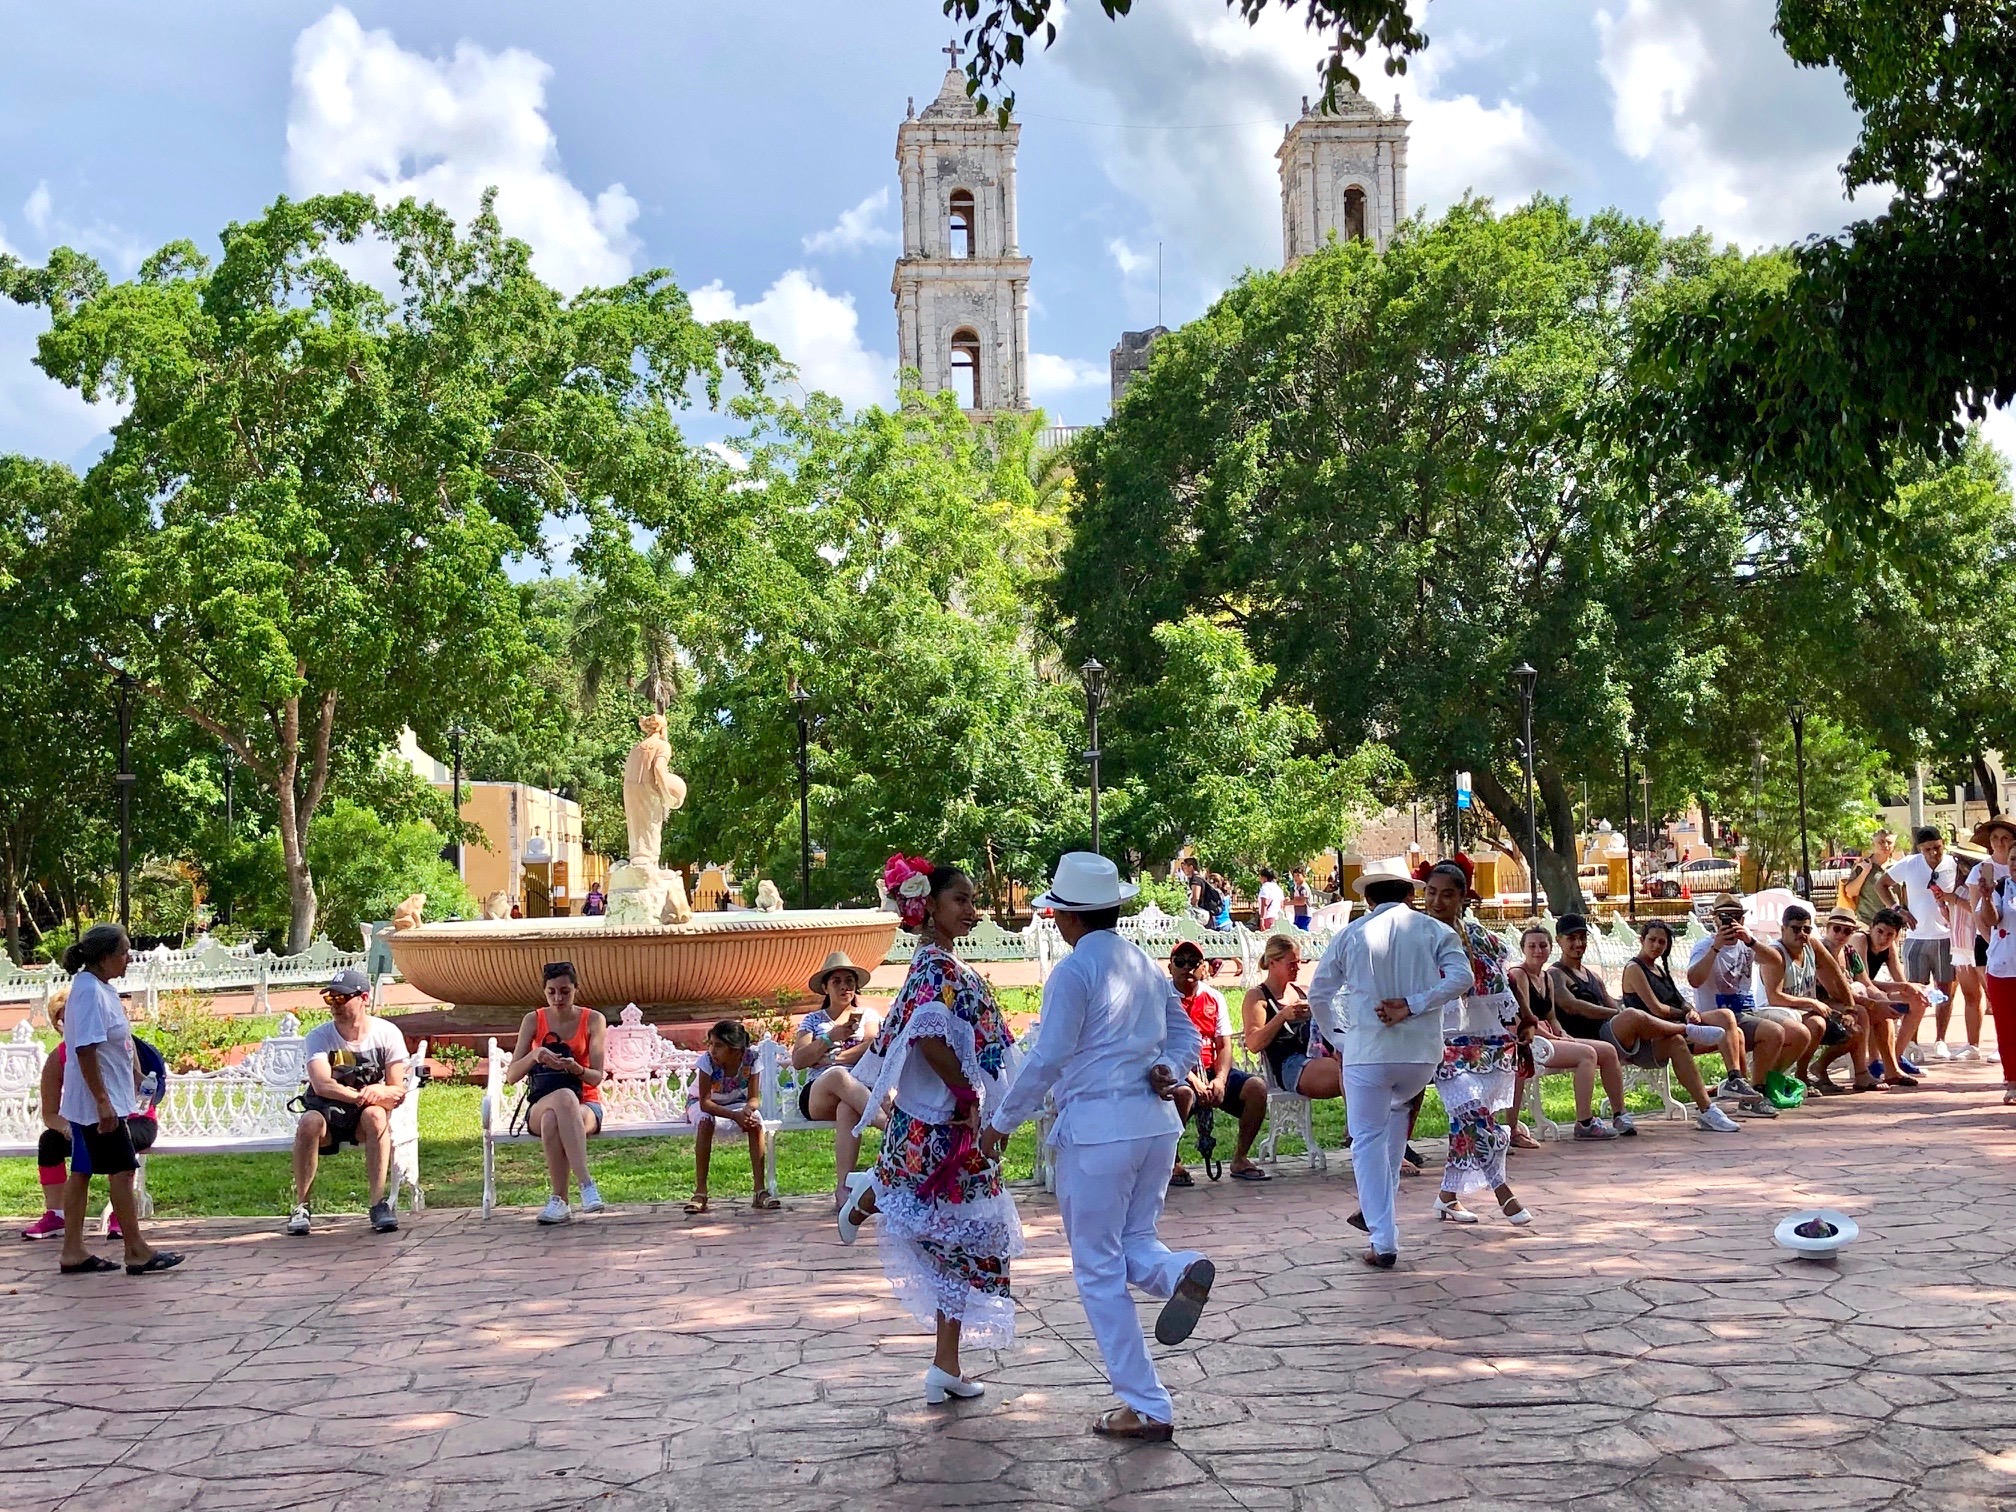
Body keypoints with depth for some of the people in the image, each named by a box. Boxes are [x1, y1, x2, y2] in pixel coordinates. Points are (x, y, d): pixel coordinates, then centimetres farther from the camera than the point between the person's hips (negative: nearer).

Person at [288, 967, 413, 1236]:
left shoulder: (387, 1033, -8)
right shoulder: (318, 1037, -10)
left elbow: (399, 1091, -12)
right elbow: (321, 1085, -28)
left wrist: (379, 1091, -36)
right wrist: (358, 1095, -45)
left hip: (364, 1118, 0)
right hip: (328, 1112, 0)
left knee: (375, 1115, -34)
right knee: (310, 1122, -34)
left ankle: (379, 1202, -32)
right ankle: (301, 1206, -23)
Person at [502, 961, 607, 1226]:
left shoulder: (593, 1020, 2)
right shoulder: (533, 1020, 4)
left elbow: (597, 1077, -5)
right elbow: (511, 1077, -3)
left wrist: (575, 1067, -26)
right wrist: (534, 1056, -23)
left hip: (585, 1105, 0)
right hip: (540, 1107, 1)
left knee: (553, 1121, -38)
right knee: (564, 1096, -38)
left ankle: (558, 1200, -35)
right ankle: (586, 1184, -39)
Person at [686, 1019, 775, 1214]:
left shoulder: (750, 1058, -22)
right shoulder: (707, 1060, -28)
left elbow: (753, 1098, -18)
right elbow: (705, 1102, -31)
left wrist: (748, 1109, -43)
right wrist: (735, 1116, -44)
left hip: (737, 1104, 2)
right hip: (702, 1105, -2)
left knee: (756, 1120, -30)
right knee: (706, 1121, -37)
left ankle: (759, 1189, -27)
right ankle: (700, 1193, -32)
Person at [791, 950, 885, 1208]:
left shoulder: (868, 1016, 22)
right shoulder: (813, 1020, 22)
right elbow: (798, 1061, 6)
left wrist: (830, 1058, -4)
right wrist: (830, 1037, -6)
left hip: (860, 1088, 0)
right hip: (817, 1093, 0)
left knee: (847, 1109, -42)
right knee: (838, 1075, -41)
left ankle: (843, 1187, -53)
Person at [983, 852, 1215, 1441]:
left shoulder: (1074, 971, -10)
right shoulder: (1145, 964, 13)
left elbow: (1046, 1060, -12)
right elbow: (1187, 1037, 16)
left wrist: (1002, 1122, -3)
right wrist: (1167, 1070, 0)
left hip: (1096, 1128, -7)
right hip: (1156, 1122, 7)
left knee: (1098, 1268, 4)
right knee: (1133, 1240, 21)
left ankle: (1146, 1407, 5)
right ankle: (1182, 1271, -14)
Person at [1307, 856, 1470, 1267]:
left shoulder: (1351, 934, 3)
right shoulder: (1435, 931, 3)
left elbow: (1319, 994, 5)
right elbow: (1461, 977, -12)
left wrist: (1337, 1037, 17)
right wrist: (1411, 1005, -12)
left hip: (1366, 1052, -2)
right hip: (1422, 1052, 2)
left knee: (1368, 1139, 4)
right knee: (1398, 1109, 31)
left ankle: (1383, 1240, -2)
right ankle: (1382, 1201, 28)